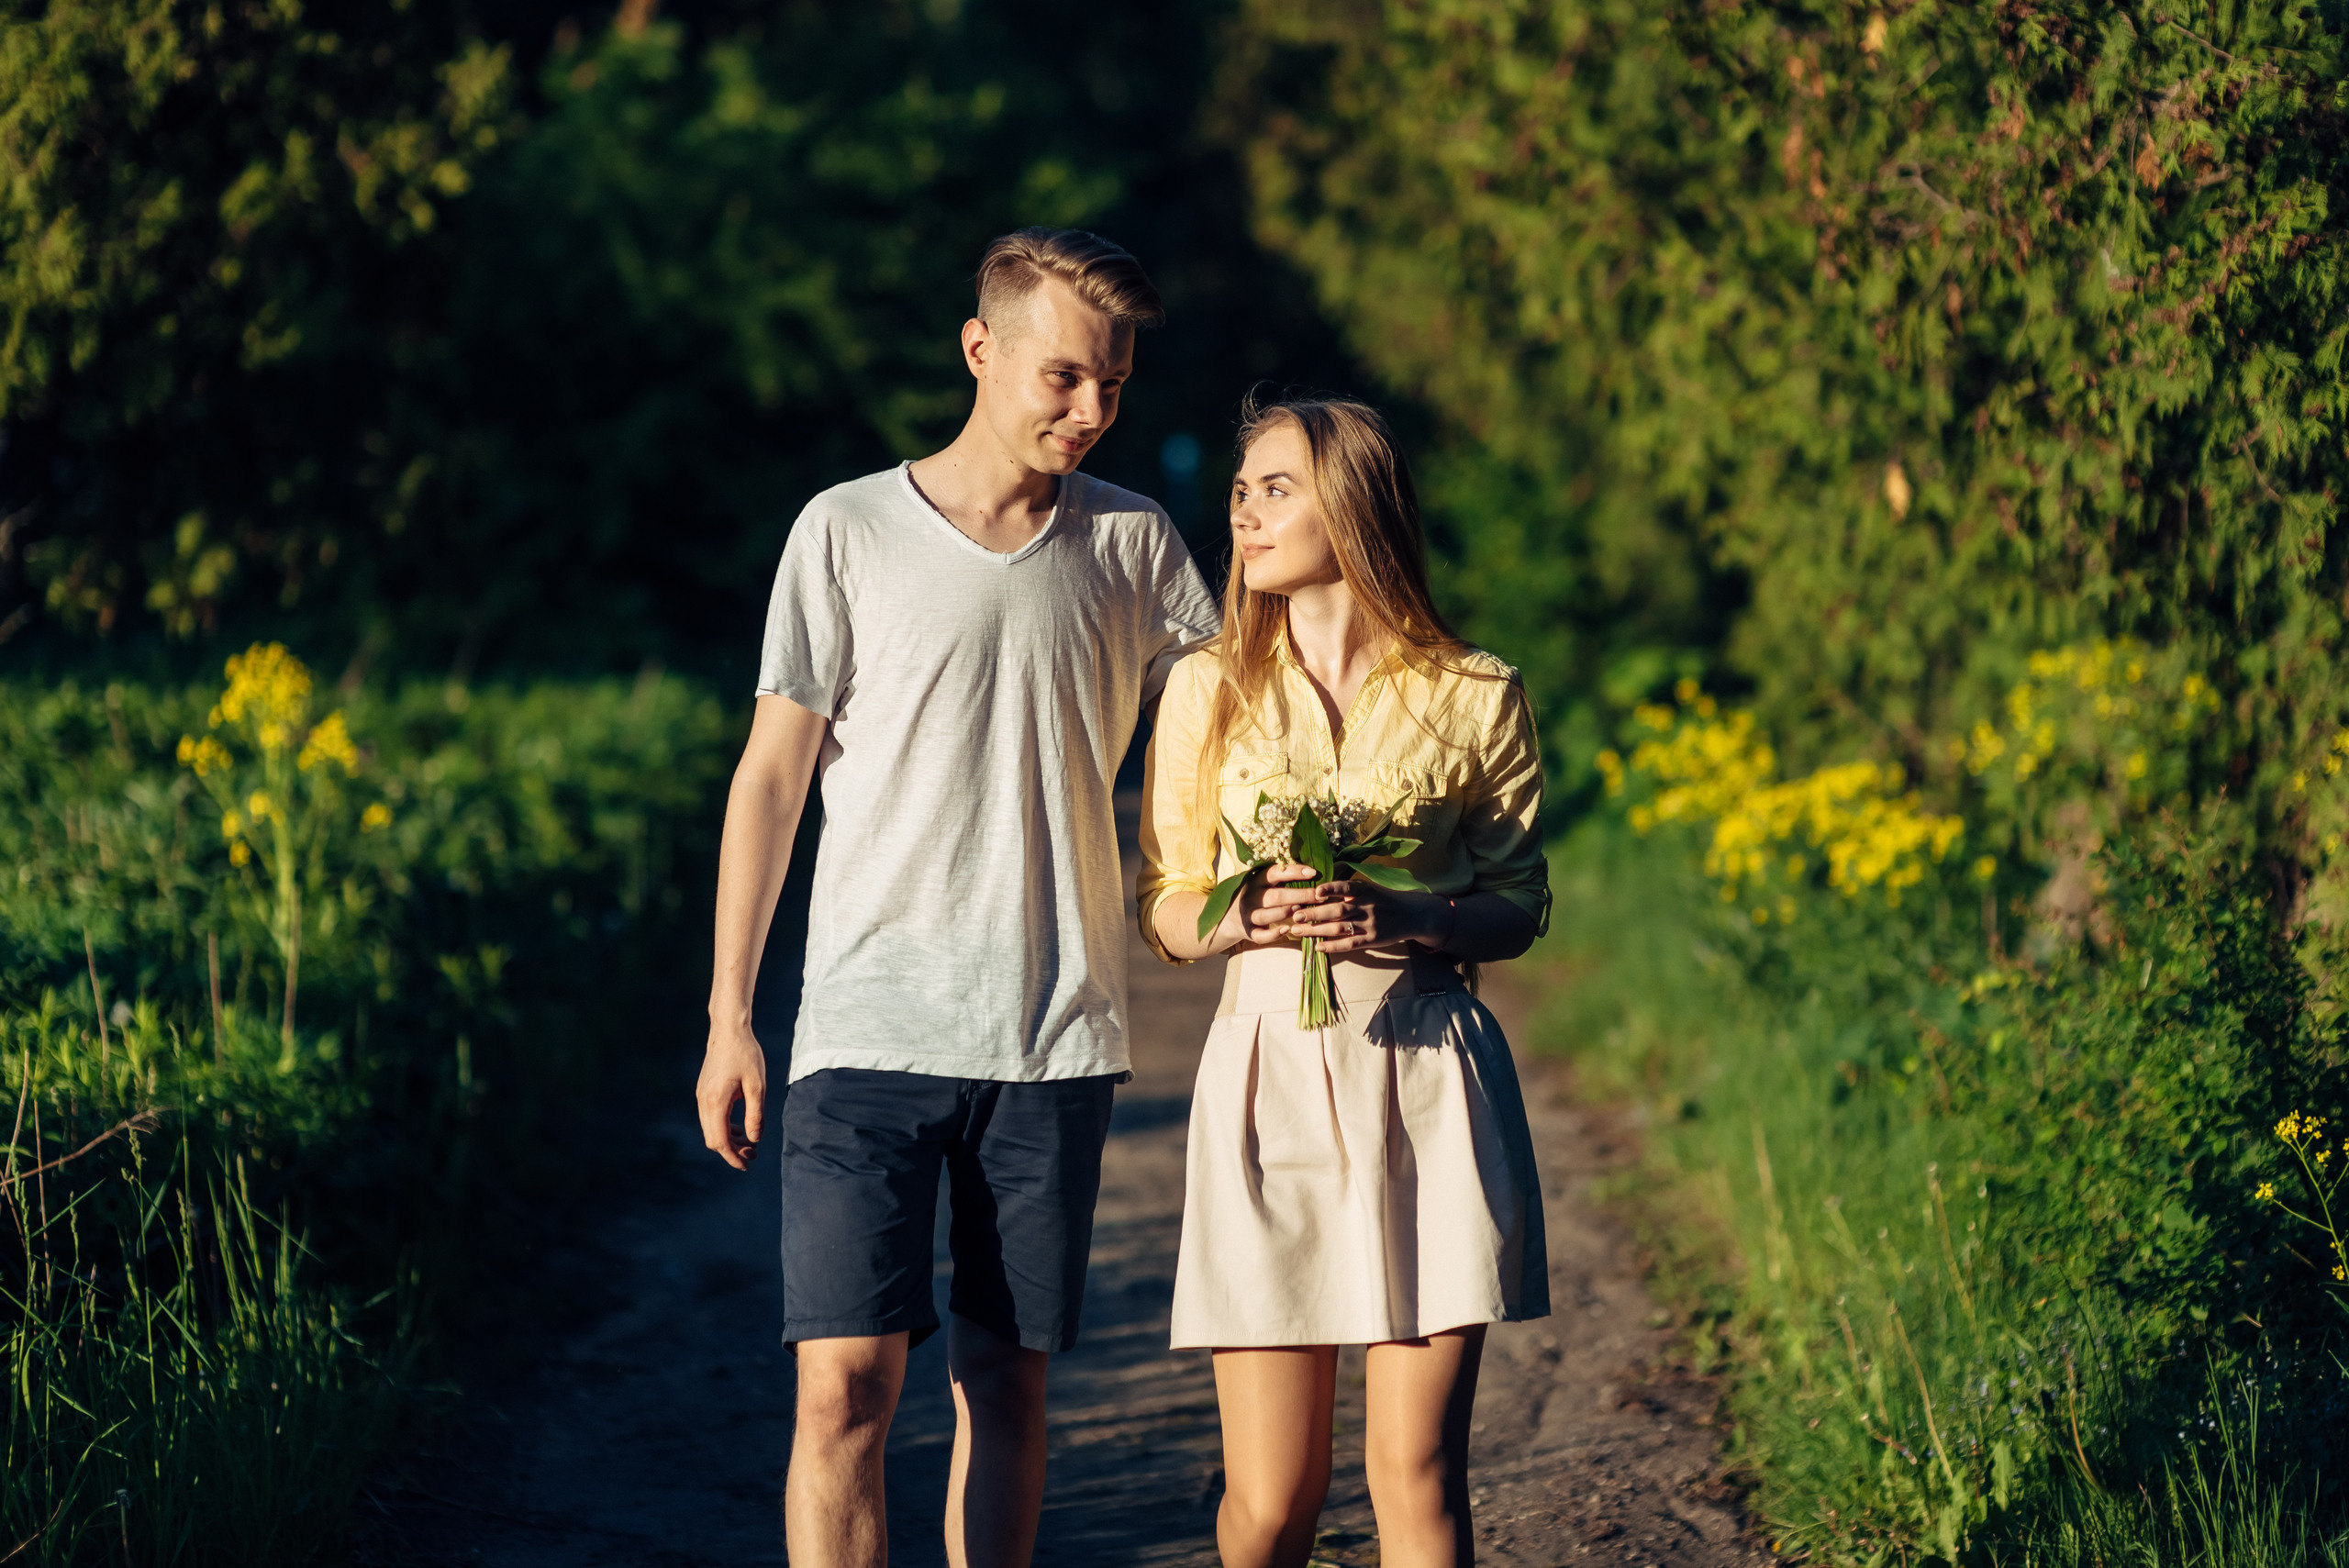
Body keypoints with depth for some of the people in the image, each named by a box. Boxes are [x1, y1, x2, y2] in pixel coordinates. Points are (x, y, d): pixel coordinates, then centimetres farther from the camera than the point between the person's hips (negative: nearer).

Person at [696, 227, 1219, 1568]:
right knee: (846, 1385, -10)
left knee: (1008, 1382, 8)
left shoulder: (1136, 544, 8)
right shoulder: (849, 533, 1)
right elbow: (772, 775, 3)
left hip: (1056, 1042, 3)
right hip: (871, 1031, -2)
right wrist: (730, 1016, -1)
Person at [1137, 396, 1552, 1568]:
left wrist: (1410, 918, -12)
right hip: (1266, 1080, 1)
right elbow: (1164, 909, 13)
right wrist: (1242, 919, -10)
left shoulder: (1473, 696, 4)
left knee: (1416, 1472, -5)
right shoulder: (1208, 690, 8)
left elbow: (1519, 906, 8)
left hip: (1427, 1085, -1)